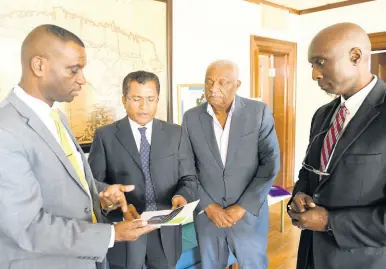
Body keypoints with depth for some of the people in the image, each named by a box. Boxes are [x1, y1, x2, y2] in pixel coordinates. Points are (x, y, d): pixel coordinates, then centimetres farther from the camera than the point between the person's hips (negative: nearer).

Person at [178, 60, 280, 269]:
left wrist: (243, 207, -11)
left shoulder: (260, 112, -6)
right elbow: (186, 168, -1)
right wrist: (208, 205, -8)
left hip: (249, 213, -1)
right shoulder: (191, 117, -1)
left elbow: (270, 163, -7)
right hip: (207, 213, 2)